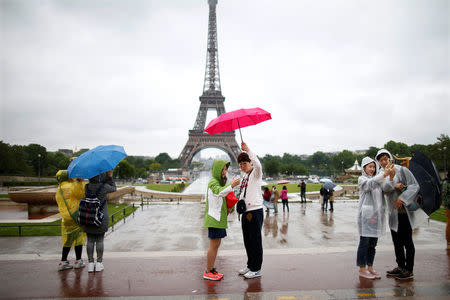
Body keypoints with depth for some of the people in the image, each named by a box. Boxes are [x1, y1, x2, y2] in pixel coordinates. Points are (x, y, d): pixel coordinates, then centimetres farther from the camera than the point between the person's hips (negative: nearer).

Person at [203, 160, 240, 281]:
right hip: (214, 218, -9)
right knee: (213, 246, -4)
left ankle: (212, 270, 21)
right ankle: (208, 272, 4)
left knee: (216, 245, 13)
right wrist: (231, 186, -49)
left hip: (219, 218, 9)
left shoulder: (220, 182, 18)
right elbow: (219, 192, -34)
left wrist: (226, 208, 7)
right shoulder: (213, 182, -12)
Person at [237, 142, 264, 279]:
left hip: (255, 211, -8)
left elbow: (258, 165, -29)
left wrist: (248, 150, -33)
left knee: (255, 241, -1)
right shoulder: (244, 178, 18)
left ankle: (256, 269, 8)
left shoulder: (255, 174, -5)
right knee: (247, 241, 15)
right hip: (245, 212, 8)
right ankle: (250, 265, 28)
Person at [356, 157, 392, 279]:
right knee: (364, 242, -2)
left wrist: (391, 179, -17)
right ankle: (362, 269, 6)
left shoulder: (377, 179, 16)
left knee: (373, 243, 11)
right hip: (366, 214, -6)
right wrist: (384, 175, -34)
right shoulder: (362, 179, -2)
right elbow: (369, 184, -23)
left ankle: (370, 268, 20)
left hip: (377, 214, 6)